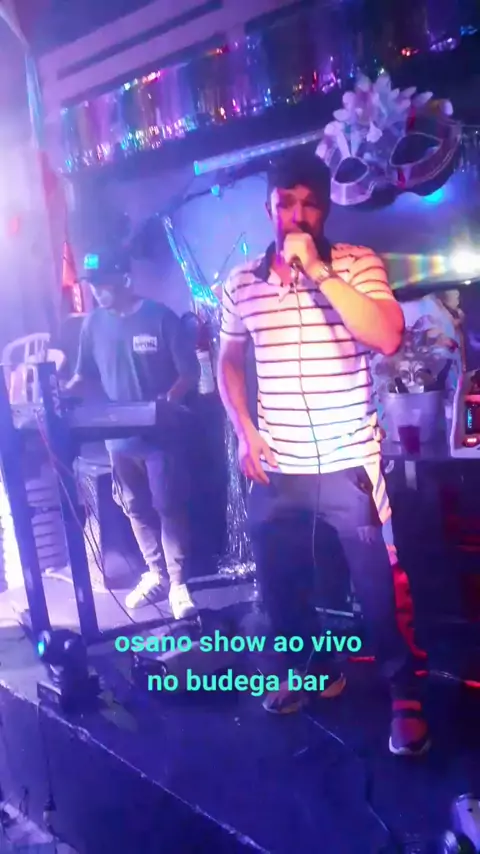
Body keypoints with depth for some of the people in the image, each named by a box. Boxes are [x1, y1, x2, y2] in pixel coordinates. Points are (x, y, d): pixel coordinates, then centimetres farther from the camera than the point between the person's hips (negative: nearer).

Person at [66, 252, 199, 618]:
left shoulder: (160, 317, -9)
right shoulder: (93, 323, 4)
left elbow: (190, 372, -7)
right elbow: (84, 373, 11)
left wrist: (169, 399, -23)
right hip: (118, 433, 5)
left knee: (168, 507, 0)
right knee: (136, 508, 13)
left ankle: (178, 583, 12)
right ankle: (156, 574, 29)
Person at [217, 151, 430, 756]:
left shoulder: (359, 265, -5)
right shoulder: (241, 283, 4)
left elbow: (388, 337, -21)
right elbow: (228, 362, 14)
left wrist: (318, 270, -21)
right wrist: (244, 431, 1)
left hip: (348, 464, -4)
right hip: (275, 468, 4)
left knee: (377, 587, 6)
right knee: (277, 581, 17)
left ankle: (405, 696, 29)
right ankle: (313, 669, 43)